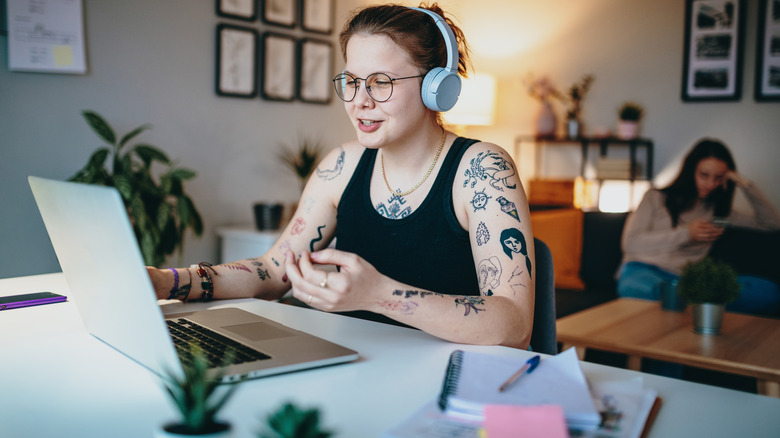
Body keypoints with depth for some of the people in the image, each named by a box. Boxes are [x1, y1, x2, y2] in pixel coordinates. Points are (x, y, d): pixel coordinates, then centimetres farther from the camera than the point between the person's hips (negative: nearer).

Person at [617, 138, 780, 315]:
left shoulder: (716, 210, 25)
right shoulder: (656, 198, 13)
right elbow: (630, 243, 0)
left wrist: (746, 186, 12)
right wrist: (686, 233, -7)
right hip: (645, 269, -4)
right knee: (635, 288, -46)